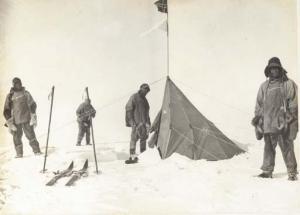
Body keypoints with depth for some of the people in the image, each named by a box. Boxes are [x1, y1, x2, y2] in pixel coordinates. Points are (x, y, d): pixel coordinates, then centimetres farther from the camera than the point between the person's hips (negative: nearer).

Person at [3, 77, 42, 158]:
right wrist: (9, 122, -1)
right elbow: (6, 111, 6)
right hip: (15, 120, 0)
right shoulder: (10, 96, 5)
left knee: (30, 135, -6)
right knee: (17, 137, 3)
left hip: (26, 119, 0)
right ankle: (19, 153, 15)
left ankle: (36, 150, -2)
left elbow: (32, 105, 9)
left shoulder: (25, 93, 8)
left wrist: (33, 117, -1)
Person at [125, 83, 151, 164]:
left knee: (143, 139, 8)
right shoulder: (134, 97, -3)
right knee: (134, 138, -14)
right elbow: (128, 109, -8)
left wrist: (148, 122, 20)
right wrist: (131, 121, -15)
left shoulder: (144, 99, 20)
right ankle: (132, 156, -15)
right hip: (137, 122, -8)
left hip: (144, 122, 8)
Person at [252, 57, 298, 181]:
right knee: (269, 147, 7)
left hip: (283, 123, -4)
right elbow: (259, 104, 21)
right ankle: (267, 171, 13)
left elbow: (294, 103, 0)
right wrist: (257, 117, 15)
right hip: (267, 123, 4)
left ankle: (292, 172, 3)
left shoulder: (288, 84, 5)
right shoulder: (264, 86, 17)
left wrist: (291, 117, -8)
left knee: (287, 148, -4)